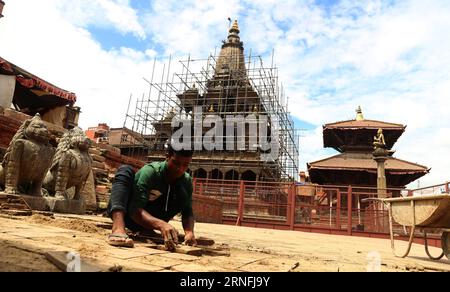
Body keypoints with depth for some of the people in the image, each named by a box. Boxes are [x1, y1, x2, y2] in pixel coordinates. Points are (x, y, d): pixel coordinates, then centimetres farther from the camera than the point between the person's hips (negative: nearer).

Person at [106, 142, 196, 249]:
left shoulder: (186, 181, -12)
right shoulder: (150, 171, -27)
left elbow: (187, 212, -12)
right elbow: (135, 210, -35)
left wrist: (189, 231, -35)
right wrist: (161, 224, -53)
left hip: (149, 217, 4)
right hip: (121, 211, -4)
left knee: (182, 194, -19)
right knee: (125, 170, -29)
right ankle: (118, 228, -48)